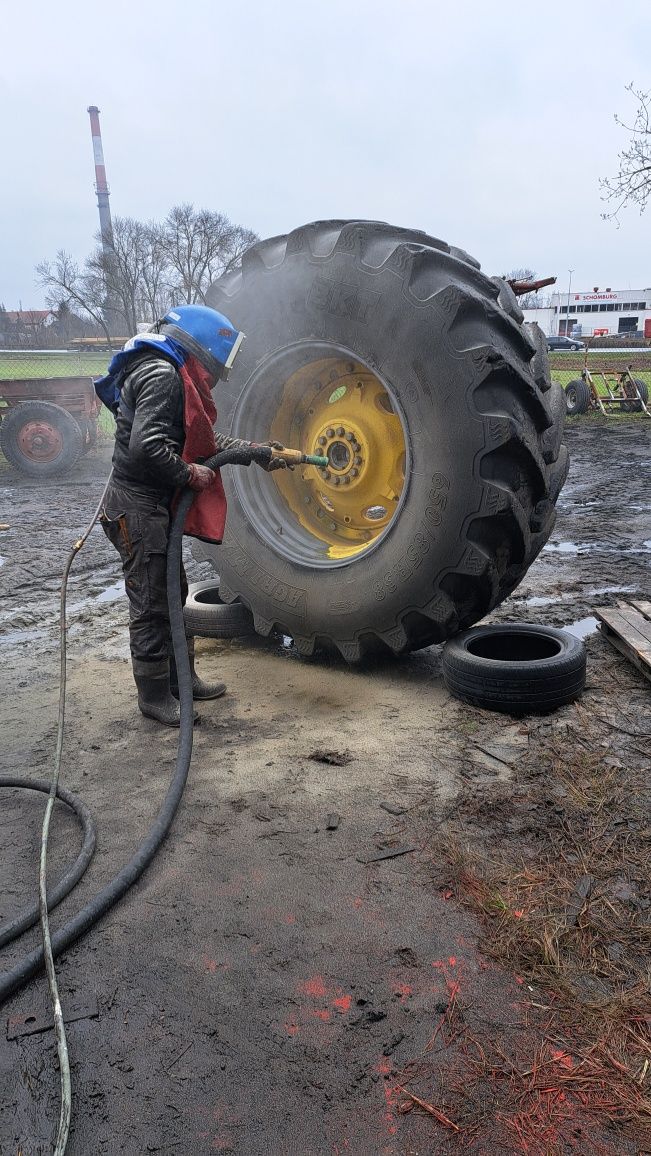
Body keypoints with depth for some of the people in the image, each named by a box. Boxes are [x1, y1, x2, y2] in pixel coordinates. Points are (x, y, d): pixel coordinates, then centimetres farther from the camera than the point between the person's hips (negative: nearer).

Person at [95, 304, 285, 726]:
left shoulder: (174, 376, 16)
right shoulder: (161, 375, -18)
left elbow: (205, 439, 21)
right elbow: (146, 447, -29)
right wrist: (191, 474, -17)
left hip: (155, 507, 11)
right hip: (140, 508, -11)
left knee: (173, 593, 18)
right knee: (151, 604, -1)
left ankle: (180, 677, 31)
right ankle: (155, 695, 12)